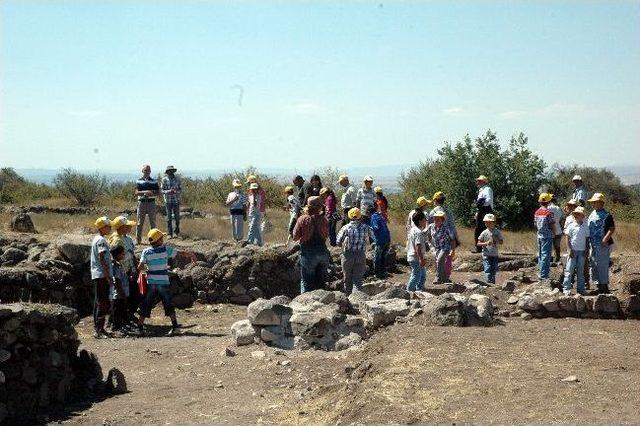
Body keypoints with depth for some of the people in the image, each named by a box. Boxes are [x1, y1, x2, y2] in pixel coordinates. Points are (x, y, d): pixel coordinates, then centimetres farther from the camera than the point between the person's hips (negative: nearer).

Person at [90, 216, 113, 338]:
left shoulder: (96, 239, 18)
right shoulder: (101, 240, -13)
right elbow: (102, 259, -19)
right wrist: (108, 276, -19)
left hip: (96, 275, 10)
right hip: (102, 275, -10)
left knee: (98, 302, 13)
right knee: (103, 303, -12)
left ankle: (97, 328, 18)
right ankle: (99, 330, -15)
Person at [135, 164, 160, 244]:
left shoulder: (154, 181, 9)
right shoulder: (139, 181, 5)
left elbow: (158, 192, 5)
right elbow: (136, 193, -5)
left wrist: (151, 194, -13)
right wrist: (145, 192, -21)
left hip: (151, 202, 1)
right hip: (142, 202, -1)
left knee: (153, 222, 3)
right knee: (140, 222, 1)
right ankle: (138, 239, 7)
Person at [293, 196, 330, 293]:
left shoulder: (303, 219, -9)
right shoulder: (323, 219, 0)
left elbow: (295, 237, -4)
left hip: (308, 253, -3)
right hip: (323, 252, 3)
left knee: (306, 282, 4)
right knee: (321, 282, 15)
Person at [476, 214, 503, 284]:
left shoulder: (498, 232, 2)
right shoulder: (484, 233, -4)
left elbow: (501, 242, 7)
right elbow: (478, 243, -1)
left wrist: (496, 241, -14)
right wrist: (486, 243, -19)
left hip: (495, 255, 3)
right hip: (486, 255, -3)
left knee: (494, 271, 8)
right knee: (488, 270, -11)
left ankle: (493, 283, 18)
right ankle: (489, 283, -13)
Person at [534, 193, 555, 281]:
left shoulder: (537, 212, 5)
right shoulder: (549, 212, -15)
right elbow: (552, 226, -13)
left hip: (539, 236, 7)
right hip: (547, 236, -7)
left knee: (540, 254, 15)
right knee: (546, 255, -4)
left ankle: (541, 273, 21)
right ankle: (543, 274, -5)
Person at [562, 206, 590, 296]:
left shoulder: (585, 226, 5)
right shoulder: (571, 226, -4)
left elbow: (587, 238, 11)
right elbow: (567, 239, -4)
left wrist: (586, 249, 2)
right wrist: (570, 250, -10)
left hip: (582, 251, 3)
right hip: (573, 251, -3)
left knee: (580, 271, 9)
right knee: (569, 270, -4)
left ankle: (580, 288, 15)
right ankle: (566, 288, -1)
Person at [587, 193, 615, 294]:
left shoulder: (606, 215, -11)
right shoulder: (592, 214, 13)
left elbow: (612, 229, -16)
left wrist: (605, 240, -25)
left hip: (603, 245, -9)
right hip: (593, 245, 9)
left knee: (602, 266, -5)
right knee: (594, 266, 13)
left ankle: (604, 287, 4)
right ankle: (599, 286, 25)